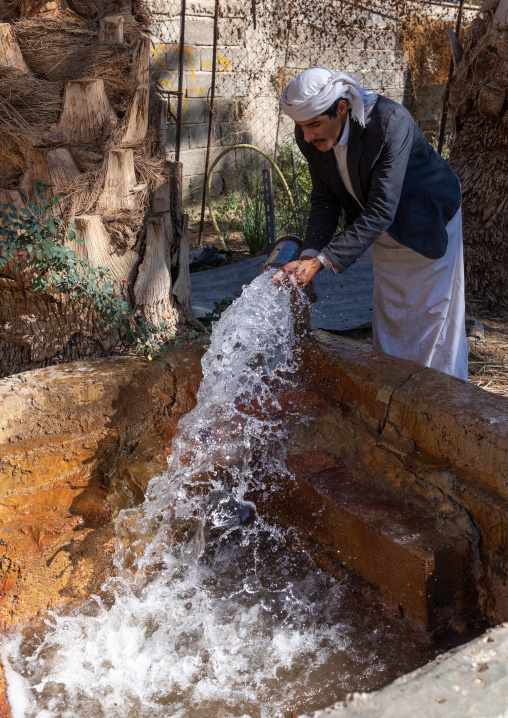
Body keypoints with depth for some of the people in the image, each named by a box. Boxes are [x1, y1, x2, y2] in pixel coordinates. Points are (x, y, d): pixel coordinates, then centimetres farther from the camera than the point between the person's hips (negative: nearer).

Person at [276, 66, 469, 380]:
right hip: (385, 231, 6)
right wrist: (309, 254, -26)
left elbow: (380, 211, -39)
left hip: (427, 223, -5)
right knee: (388, 318, 14)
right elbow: (325, 201, -9)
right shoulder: (310, 136, -18)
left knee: (434, 314, 2)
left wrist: (320, 262, -42)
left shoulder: (391, 121, -37)